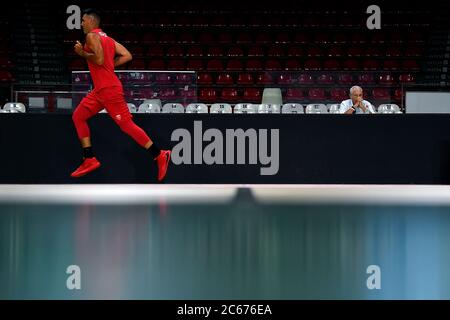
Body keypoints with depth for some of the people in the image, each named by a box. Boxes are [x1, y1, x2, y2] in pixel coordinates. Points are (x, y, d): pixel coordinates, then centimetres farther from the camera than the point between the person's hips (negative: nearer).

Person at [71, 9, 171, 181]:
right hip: (100, 90, 10)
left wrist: (82, 52, -10)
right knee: (78, 116, 10)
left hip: (109, 89, -10)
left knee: (126, 124, -9)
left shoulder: (92, 36, -9)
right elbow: (127, 56, 12)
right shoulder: (107, 38, 18)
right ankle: (90, 160, 7)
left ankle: (159, 155, -5)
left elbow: (99, 59, -23)